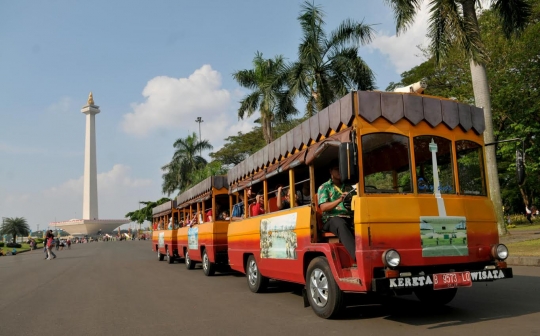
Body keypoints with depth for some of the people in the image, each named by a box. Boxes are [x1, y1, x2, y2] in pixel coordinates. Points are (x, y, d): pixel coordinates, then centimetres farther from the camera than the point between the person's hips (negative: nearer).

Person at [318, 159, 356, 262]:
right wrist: (340, 200, -16)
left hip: (349, 218, 4)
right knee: (341, 224, -40)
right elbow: (323, 207, -2)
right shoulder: (324, 187, 13)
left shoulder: (348, 187, 26)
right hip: (331, 219, -4)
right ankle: (358, 257, -53)